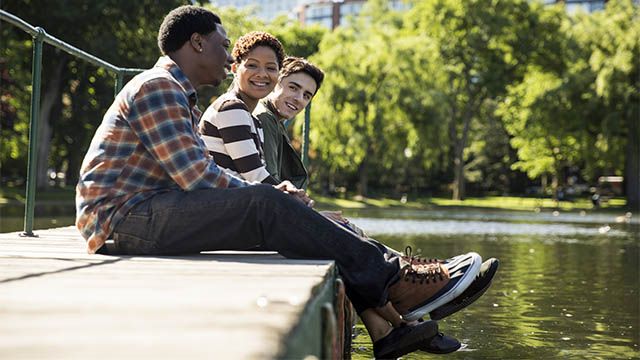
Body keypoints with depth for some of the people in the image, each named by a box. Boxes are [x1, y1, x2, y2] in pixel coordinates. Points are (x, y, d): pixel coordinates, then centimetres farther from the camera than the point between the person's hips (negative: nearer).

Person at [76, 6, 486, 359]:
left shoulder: (179, 97, 23)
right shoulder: (157, 86, -11)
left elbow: (205, 174, 15)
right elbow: (195, 176, -19)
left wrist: (270, 193, -1)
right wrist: (265, 195, -7)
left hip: (146, 215, 10)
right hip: (121, 218, -10)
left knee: (268, 203, -1)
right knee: (266, 206, -25)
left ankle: (383, 322, -9)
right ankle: (395, 281, -22)